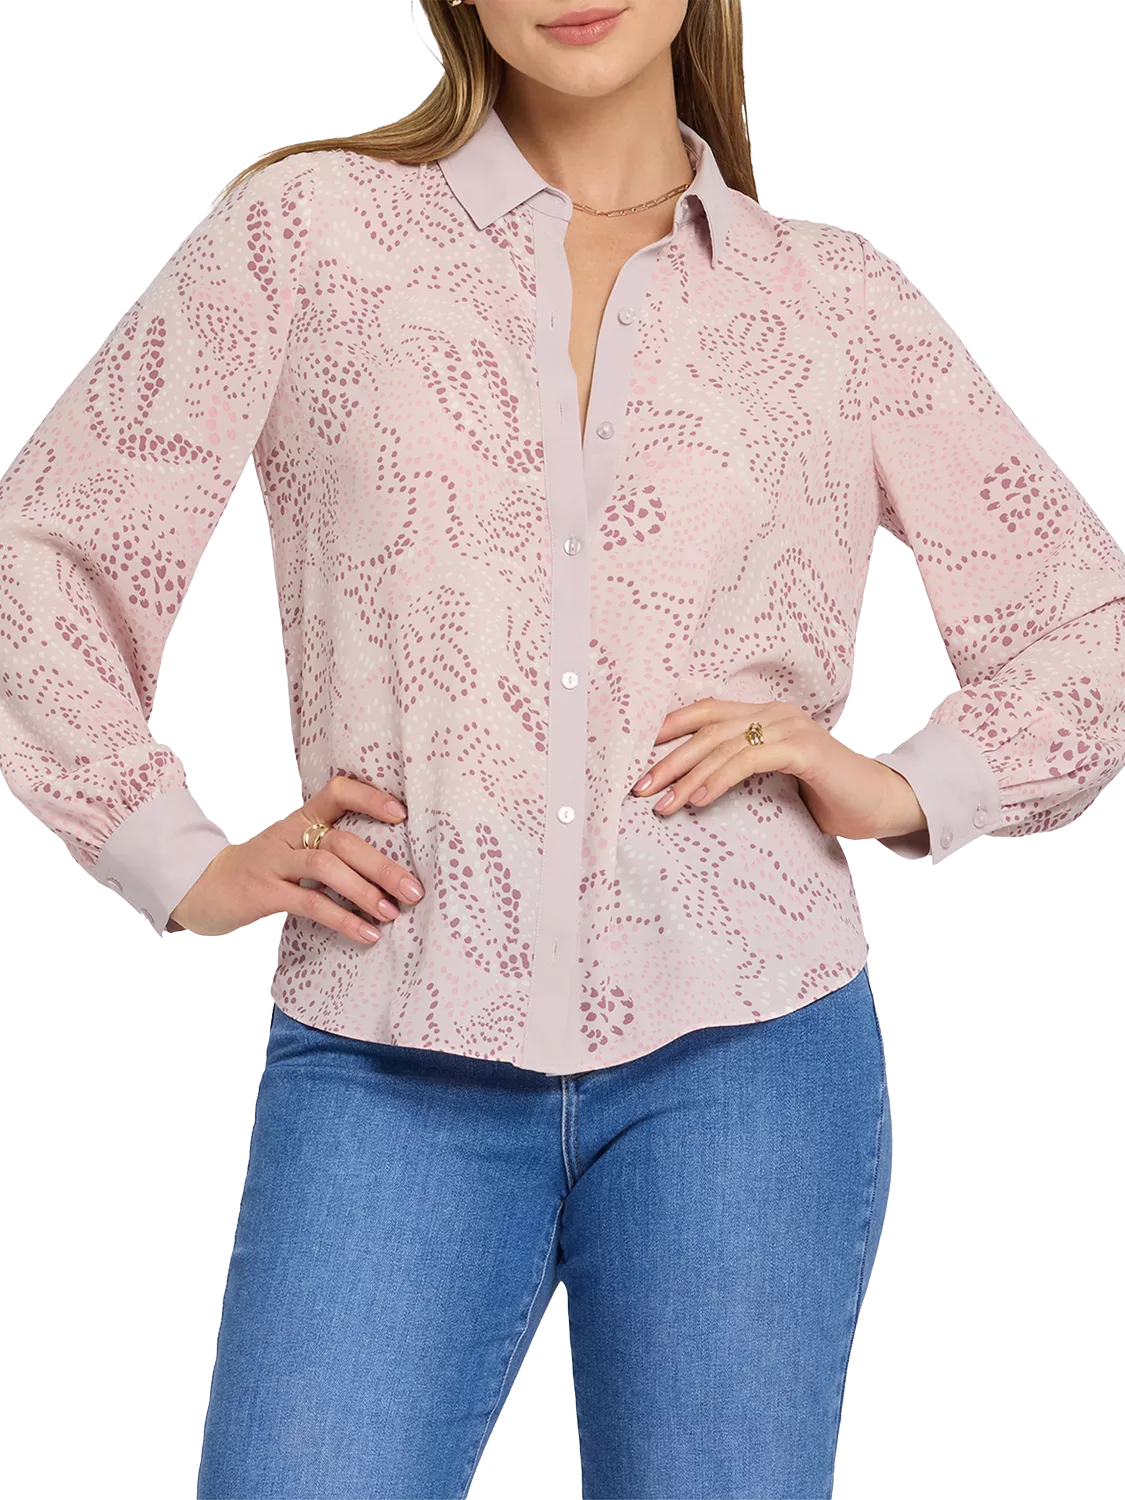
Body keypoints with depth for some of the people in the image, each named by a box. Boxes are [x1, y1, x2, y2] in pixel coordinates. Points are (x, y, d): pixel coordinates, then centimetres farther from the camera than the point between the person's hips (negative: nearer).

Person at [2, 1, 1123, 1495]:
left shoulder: (838, 301, 9)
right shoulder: (312, 230, 5)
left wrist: (910, 791, 0)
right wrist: (181, 861, 1)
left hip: (738, 1050, 1)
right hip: (390, 1063, -1)